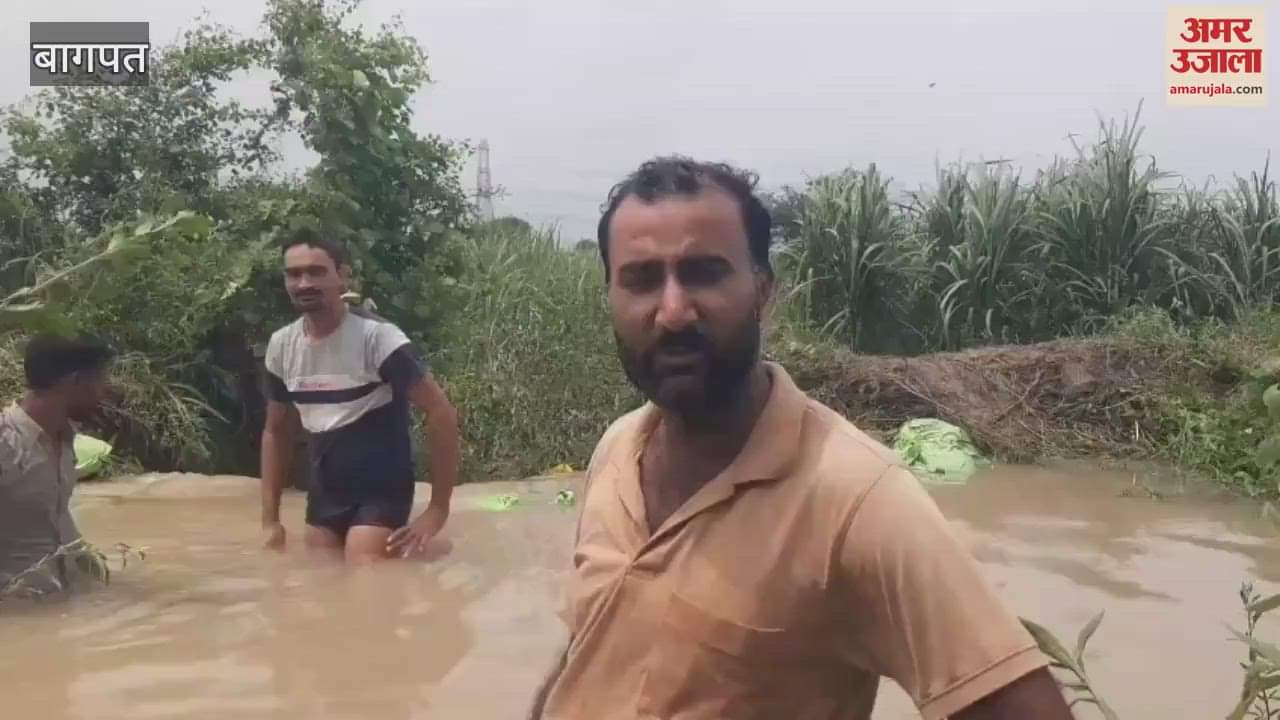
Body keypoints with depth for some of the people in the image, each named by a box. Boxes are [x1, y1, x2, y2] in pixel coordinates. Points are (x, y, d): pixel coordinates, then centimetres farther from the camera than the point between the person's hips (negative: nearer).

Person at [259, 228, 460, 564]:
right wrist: (270, 518, 10)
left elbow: (441, 412, -18)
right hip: (323, 494, 7)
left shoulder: (377, 337, -18)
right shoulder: (281, 345, 1)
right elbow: (276, 430, 14)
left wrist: (438, 509, -18)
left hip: (380, 492, -6)